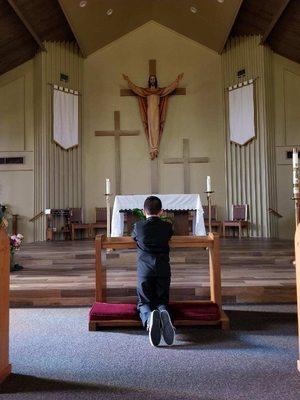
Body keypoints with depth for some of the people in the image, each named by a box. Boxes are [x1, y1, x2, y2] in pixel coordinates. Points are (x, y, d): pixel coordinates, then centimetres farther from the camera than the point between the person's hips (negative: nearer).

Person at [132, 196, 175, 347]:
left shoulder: (138, 226, -1)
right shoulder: (167, 226, 3)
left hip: (144, 271, -1)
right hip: (163, 271, 1)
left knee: (143, 303, 10)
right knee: (162, 302, 15)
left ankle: (149, 319, -27)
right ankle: (163, 313, -24)